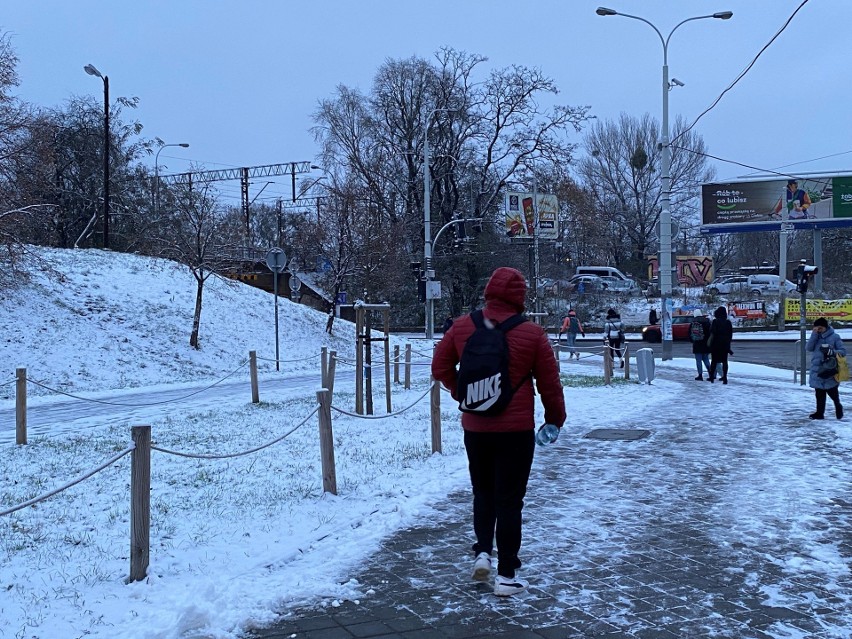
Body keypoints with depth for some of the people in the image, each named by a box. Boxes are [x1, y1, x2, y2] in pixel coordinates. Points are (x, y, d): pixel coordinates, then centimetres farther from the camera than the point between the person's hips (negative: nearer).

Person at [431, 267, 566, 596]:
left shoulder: (461, 327, -2)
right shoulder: (532, 333, -10)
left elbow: (440, 368, 6)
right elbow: (550, 383, -3)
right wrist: (555, 420, 12)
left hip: (474, 428, 3)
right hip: (516, 430, -3)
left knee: (483, 491, 23)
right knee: (509, 500, 4)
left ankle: (483, 551, 11)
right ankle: (506, 575, 8)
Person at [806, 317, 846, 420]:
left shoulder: (834, 337, -3)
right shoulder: (815, 337, 9)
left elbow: (843, 351, -4)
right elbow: (808, 348, -4)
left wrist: (833, 352, -23)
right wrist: (814, 334, -9)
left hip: (830, 370, -4)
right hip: (817, 371, 4)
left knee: (832, 391, 2)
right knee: (819, 394, 8)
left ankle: (838, 406, 29)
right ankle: (820, 413, 16)